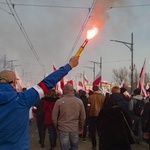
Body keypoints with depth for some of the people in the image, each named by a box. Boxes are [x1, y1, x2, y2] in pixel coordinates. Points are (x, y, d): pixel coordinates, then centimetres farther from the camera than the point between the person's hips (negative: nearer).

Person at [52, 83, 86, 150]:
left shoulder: (59, 101, -10)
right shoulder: (79, 101, -2)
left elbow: (54, 117, -4)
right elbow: (83, 117, 3)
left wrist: (56, 126, 13)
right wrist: (81, 127, 18)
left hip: (63, 128, -2)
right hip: (75, 128, 2)